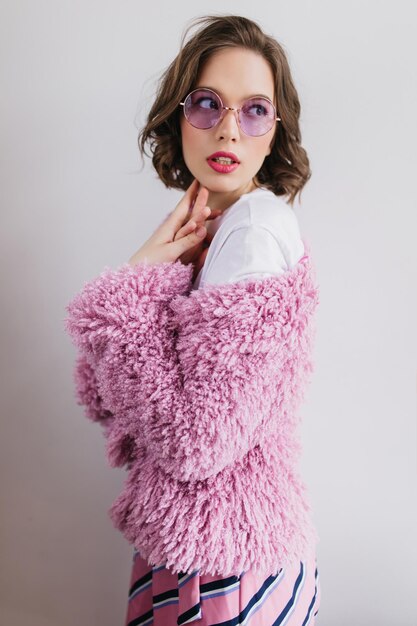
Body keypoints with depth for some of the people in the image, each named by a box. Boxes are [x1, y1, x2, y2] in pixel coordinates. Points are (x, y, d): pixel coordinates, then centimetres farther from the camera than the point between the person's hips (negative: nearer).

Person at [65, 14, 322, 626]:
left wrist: (130, 283, -20)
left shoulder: (256, 228, -21)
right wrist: (149, 265, -13)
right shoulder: (209, 225, 3)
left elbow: (198, 443, -28)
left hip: (226, 558, -8)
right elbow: (102, 398, -1)